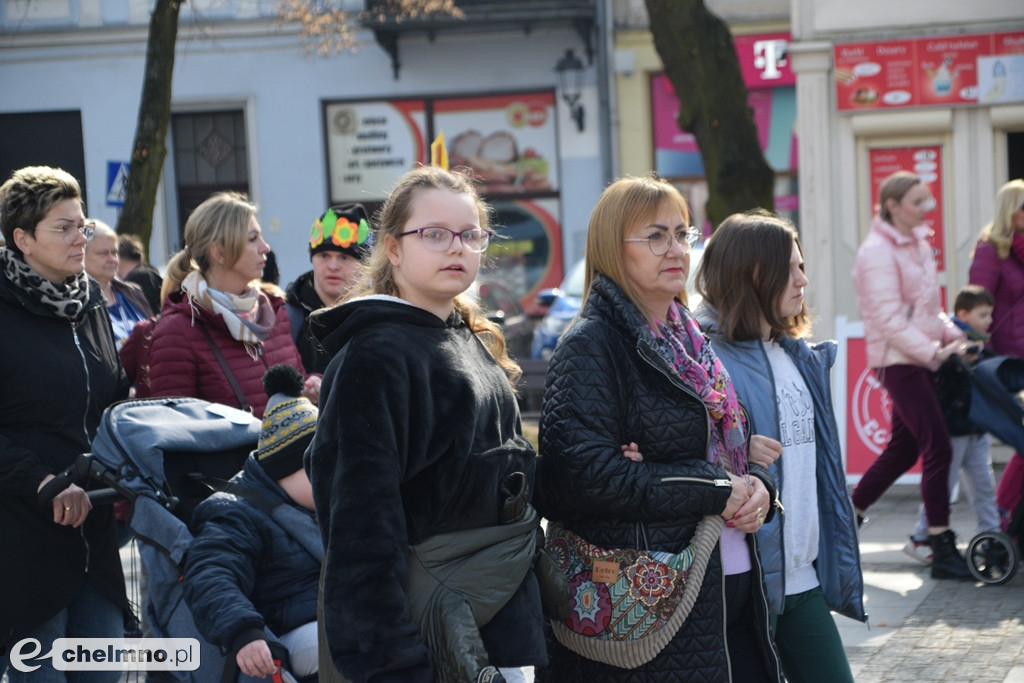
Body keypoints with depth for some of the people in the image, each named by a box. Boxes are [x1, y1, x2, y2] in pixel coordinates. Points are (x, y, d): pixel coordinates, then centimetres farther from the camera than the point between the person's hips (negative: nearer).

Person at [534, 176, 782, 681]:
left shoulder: (689, 341, 16)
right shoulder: (590, 347, -10)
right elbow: (586, 473, -22)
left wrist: (758, 488, -2)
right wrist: (716, 491, -18)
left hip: (732, 584, 8)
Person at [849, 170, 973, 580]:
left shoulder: (918, 243, 15)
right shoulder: (877, 252, -12)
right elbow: (888, 319, -18)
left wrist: (950, 334, 4)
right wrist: (932, 352, -21)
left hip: (922, 358, 9)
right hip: (897, 361, -9)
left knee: (903, 449, 13)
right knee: (938, 448, -12)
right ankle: (943, 550, -9)